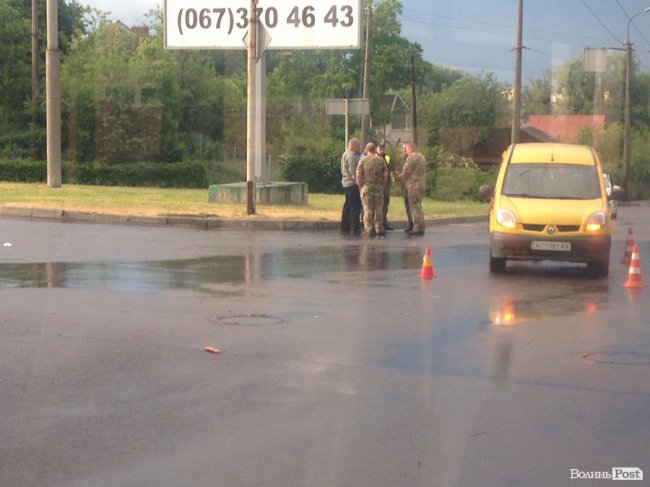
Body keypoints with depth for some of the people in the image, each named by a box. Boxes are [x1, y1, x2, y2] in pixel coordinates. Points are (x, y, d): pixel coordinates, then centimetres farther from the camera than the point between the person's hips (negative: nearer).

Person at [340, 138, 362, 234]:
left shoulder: (345, 154, 18)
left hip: (346, 184, 11)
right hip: (353, 184, -11)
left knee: (347, 206, 15)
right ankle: (355, 228, -7)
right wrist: (358, 182, -21)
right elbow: (353, 172, -22)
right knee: (355, 207, -7)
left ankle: (344, 227, 19)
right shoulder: (351, 156, -15)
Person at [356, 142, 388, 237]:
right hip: (378, 187, 1)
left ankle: (369, 229, 1)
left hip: (366, 187, -1)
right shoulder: (380, 160, 4)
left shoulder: (363, 160, -1)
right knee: (378, 209, 8)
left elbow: (358, 175, -6)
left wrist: (361, 186, 2)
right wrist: (382, 185, 9)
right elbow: (385, 174, 2)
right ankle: (379, 229, 9)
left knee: (368, 209, 2)